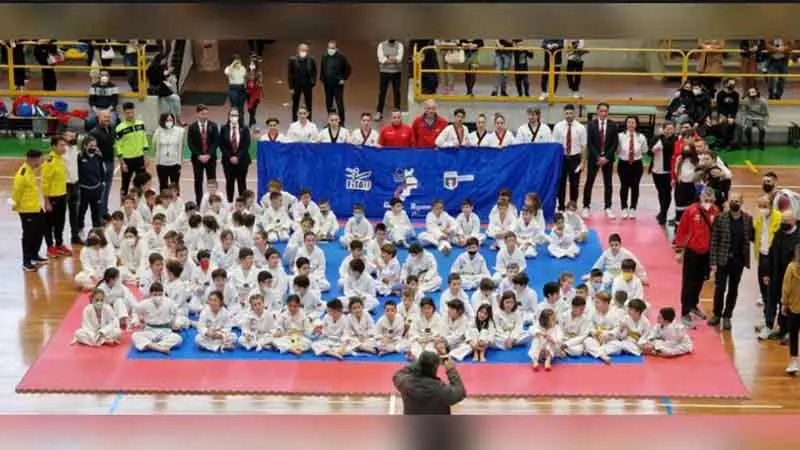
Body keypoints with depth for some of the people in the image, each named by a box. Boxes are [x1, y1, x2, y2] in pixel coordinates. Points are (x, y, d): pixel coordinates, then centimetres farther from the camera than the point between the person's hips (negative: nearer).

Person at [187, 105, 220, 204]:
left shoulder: (213, 126, 3)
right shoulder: (192, 127, 1)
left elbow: (216, 142, -2)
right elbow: (190, 143, -3)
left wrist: (209, 155, -12)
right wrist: (199, 155, -13)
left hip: (210, 158, 0)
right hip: (197, 158, 0)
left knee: (212, 181, 1)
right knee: (198, 181, 3)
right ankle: (198, 203, 7)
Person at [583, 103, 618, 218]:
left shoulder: (613, 125, 2)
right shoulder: (591, 125, -1)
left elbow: (615, 144, -2)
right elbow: (589, 144, -5)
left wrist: (606, 157, -11)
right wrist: (598, 157, -13)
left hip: (608, 158, 1)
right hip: (593, 158, -1)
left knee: (608, 184, 4)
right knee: (589, 183, 1)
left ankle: (608, 208, 10)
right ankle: (586, 207, 7)